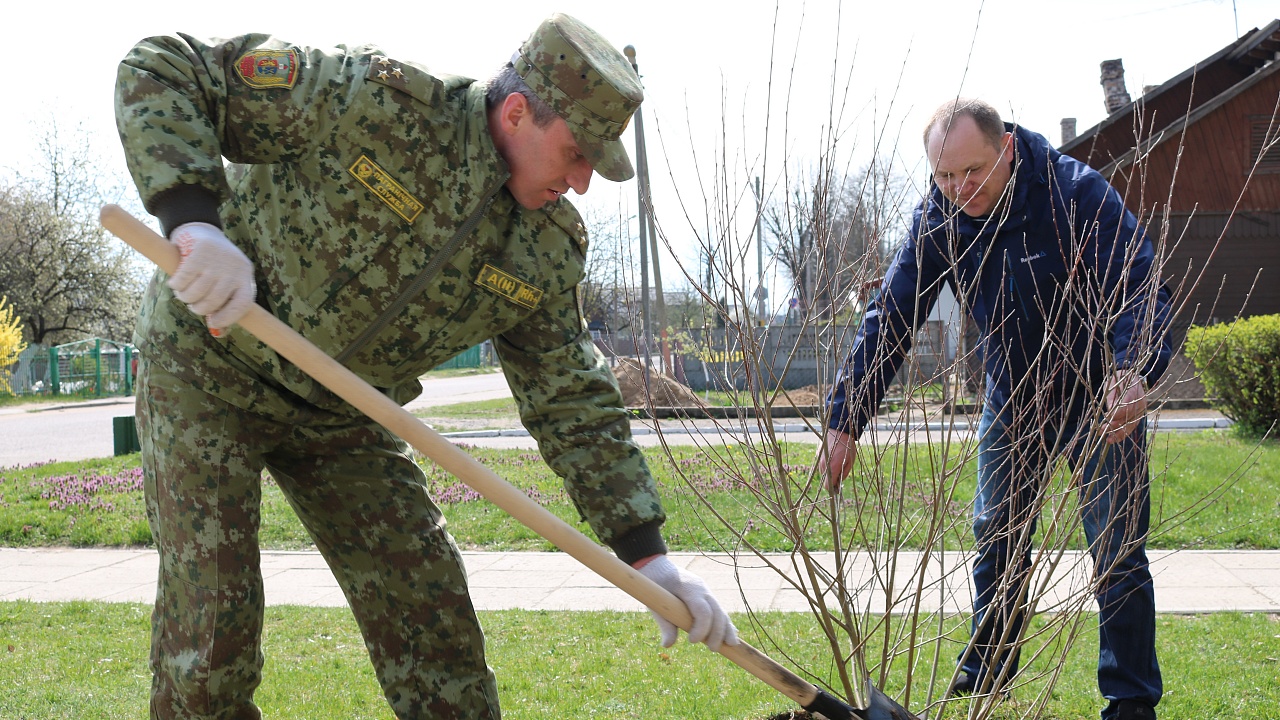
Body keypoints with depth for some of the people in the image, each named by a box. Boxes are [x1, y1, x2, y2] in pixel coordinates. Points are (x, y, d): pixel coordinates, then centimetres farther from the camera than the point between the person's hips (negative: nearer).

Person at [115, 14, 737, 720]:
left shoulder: (546, 251, -7)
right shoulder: (374, 101, -26)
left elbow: (574, 405, -1)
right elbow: (160, 71, -24)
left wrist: (649, 558, -7)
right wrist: (197, 223, -41)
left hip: (343, 414, 5)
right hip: (207, 367, -5)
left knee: (430, 608, 2)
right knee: (213, 622, -9)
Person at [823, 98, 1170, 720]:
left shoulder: (1077, 192, -25)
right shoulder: (937, 220, -13)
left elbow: (1141, 286, -30)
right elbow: (889, 320, -11)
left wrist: (1133, 371, -50)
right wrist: (844, 422, -19)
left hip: (1101, 394, -4)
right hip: (1013, 395, 4)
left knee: (1118, 553, -2)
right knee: (996, 536, 11)